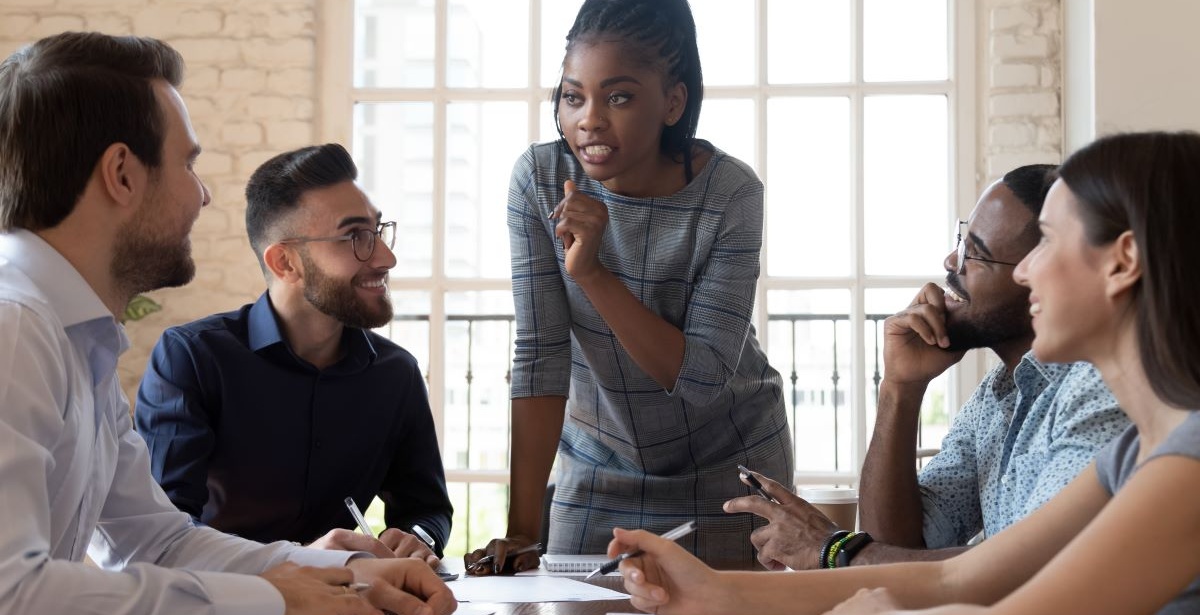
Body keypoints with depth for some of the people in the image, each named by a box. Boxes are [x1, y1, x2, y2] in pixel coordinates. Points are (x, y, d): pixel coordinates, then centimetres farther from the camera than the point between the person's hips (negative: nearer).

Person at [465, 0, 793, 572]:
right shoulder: (539, 180, -16)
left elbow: (702, 379, -24)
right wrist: (521, 531, -22)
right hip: (599, 467, 2)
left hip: (726, 466, -1)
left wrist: (590, 270, -33)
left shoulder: (731, 193, -22)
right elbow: (540, 356, -18)